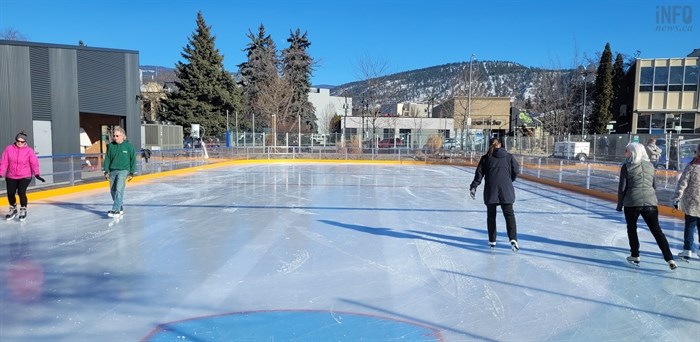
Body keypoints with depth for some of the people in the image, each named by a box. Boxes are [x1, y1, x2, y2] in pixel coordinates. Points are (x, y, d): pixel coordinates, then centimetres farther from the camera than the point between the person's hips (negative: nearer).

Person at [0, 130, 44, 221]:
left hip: (25, 176, -3)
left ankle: (23, 210, 6)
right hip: (11, 177, 3)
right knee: (10, 193, 3)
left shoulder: (29, 150, -8)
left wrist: (36, 174, -20)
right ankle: (13, 209, 30)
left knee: (21, 192, -16)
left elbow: (34, 163, -11)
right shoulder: (9, 149, -3)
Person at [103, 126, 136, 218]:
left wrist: (132, 172, 0)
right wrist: (106, 171, 6)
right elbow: (107, 159, 10)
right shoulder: (110, 146, 4)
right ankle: (120, 209, 21)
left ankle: (115, 210, -18)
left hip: (123, 170, -5)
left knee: (119, 190, -17)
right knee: (113, 191, 8)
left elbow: (133, 159, 0)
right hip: (112, 171, 5)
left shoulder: (128, 146, -4)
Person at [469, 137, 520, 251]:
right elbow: (515, 171, 8)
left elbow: (479, 173, 0)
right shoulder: (509, 157, 7)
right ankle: (513, 239, -13)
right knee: (509, 214, 2)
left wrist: (473, 186, 3)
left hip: (490, 190, 0)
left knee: (491, 216, 11)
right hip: (506, 190, 0)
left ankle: (492, 241, 15)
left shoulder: (486, 157, 5)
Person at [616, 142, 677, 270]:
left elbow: (622, 188, -6)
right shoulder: (650, 166, 8)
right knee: (657, 230, 8)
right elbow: (654, 186, 14)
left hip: (632, 203, -4)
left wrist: (619, 205, 2)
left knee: (632, 228, 15)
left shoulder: (626, 167, -6)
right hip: (650, 202, 4)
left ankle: (635, 256, 19)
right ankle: (669, 258, 2)